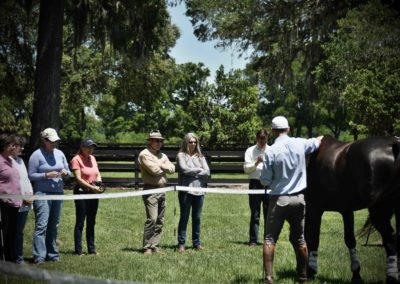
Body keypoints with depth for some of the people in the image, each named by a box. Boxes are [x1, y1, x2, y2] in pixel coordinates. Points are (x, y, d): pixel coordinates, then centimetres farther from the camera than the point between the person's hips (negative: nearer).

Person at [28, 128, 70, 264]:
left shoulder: (60, 153, 13)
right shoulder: (37, 155, -5)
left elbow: (68, 171, 19)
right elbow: (31, 175, -8)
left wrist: (65, 173, -4)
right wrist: (47, 175, -18)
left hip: (58, 193, 6)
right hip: (42, 193, -6)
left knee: (54, 226, 10)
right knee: (41, 224, -12)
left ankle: (52, 254, 17)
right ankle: (39, 256, -13)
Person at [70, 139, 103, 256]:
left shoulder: (92, 158, 13)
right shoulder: (76, 159, -9)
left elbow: (98, 174, 17)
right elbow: (78, 178, -15)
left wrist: (98, 182, -4)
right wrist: (92, 187, -20)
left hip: (93, 193, 7)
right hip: (82, 192, -7)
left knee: (91, 222, 12)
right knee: (80, 223, -3)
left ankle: (91, 249, 19)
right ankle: (78, 251, 0)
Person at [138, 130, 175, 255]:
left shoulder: (162, 156, 20)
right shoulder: (145, 154, -4)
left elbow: (172, 168, 7)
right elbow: (154, 169, -16)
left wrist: (161, 166, -8)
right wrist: (165, 168, 2)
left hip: (162, 190, 8)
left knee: (160, 221, 7)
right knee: (151, 219, -14)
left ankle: (155, 246, 12)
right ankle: (147, 247, -11)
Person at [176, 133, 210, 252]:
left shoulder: (200, 157, 15)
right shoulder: (181, 155, 3)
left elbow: (207, 172, 4)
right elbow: (184, 169, -11)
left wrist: (192, 173, -6)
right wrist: (199, 170, 0)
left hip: (199, 190, 4)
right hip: (186, 190, -4)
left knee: (197, 218, 8)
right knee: (184, 217, -1)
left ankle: (197, 243, 14)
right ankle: (181, 243, 3)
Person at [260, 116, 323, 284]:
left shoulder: (271, 151, -14)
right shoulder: (300, 144, -2)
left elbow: (265, 180, -10)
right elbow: (317, 142, 21)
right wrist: (321, 138, 44)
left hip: (279, 199, -4)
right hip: (298, 198, 4)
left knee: (270, 238, 2)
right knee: (299, 239, 14)